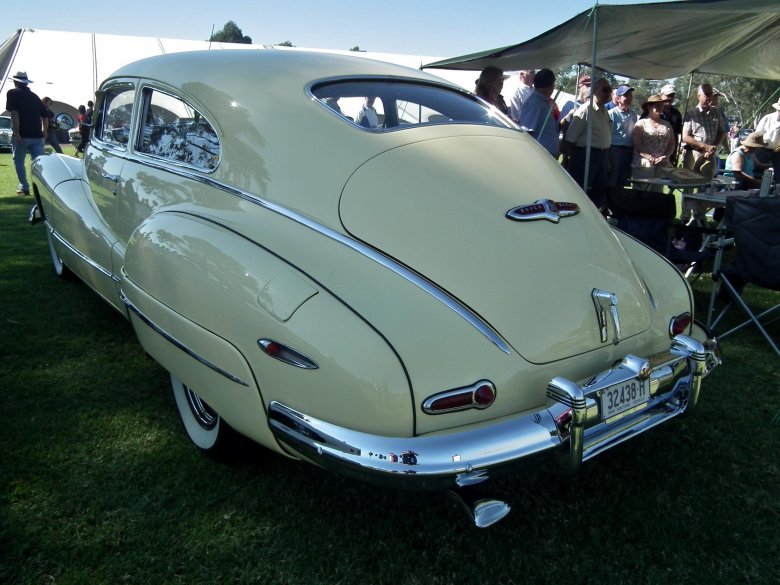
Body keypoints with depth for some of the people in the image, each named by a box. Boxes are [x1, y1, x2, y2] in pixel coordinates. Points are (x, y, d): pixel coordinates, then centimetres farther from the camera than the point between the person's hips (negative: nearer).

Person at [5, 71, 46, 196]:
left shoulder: (13, 93, 1)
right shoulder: (34, 96, 16)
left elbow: (14, 113, -13)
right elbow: (44, 115, 15)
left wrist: (16, 132, -17)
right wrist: (43, 131, 24)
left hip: (22, 134, -4)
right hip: (37, 135, 4)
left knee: (19, 161, 13)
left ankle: (24, 187, 11)